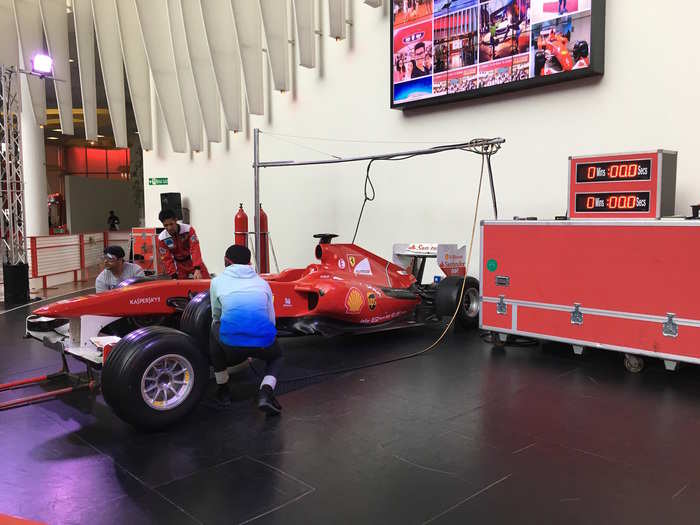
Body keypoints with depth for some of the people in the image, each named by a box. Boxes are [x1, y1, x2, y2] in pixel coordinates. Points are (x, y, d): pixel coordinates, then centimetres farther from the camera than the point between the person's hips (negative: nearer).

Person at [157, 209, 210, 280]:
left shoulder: (188, 229, -24)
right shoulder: (162, 239, -17)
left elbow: (195, 249, -30)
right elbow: (167, 259, -13)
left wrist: (197, 269, -41)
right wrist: (174, 276, -23)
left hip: (194, 260, -1)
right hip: (179, 265, 1)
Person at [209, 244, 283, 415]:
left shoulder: (217, 281, 20)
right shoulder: (262, 282, 23)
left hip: (230, 345, -1)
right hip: (263, 343, 1)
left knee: (214, 330, 34)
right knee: (276, 356, 35)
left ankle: (222, 389, 36)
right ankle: (266, 392, 6)